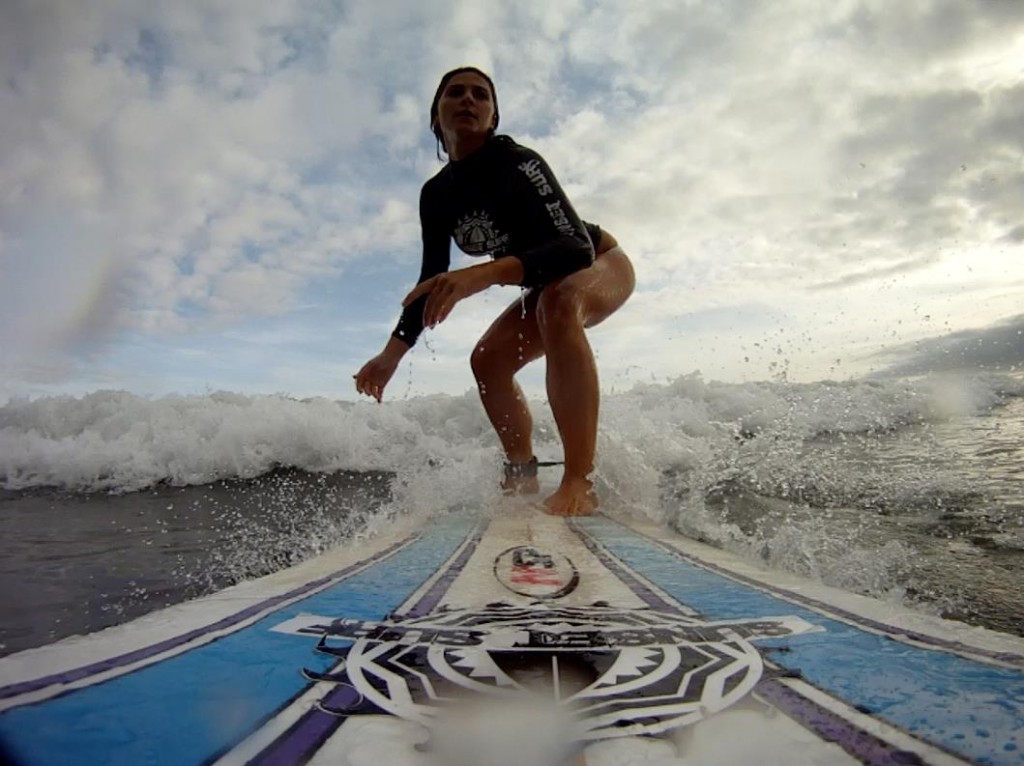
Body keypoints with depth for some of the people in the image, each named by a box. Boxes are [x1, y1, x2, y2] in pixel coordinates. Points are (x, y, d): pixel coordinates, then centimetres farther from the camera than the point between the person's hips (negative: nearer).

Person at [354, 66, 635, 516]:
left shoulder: (517, 163, -28)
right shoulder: (436, 195, -7)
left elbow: (576, 248, -40)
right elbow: (434, 281, -2)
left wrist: (484, 274, -55)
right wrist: (393, 352, -11)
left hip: (601, 264, -7)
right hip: (549, 287, 7)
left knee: (557, 304, -38)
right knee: (488, 360, -8)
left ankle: (579, 483, -43)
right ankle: (523, 478, 4)